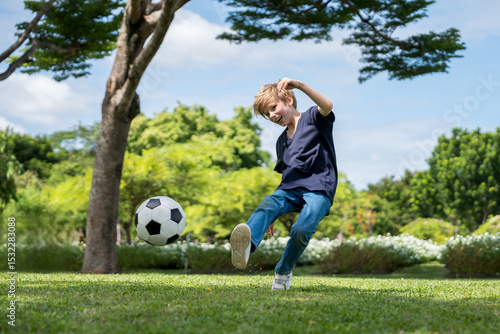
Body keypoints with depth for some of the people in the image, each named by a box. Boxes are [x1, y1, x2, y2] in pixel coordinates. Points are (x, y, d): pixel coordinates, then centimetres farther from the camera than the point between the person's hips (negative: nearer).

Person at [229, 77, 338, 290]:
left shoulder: (313, 119, 5)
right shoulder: (282, 142, 24)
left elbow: (327, 106, -19)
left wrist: (300, 85, -32)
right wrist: (273, 217, 22)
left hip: (319, 187, -5)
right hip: (291, 189, 5)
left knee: (302, 229, -31)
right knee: (268, 204, -30)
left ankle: (283, 272, -2)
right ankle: (247, 245, -61)